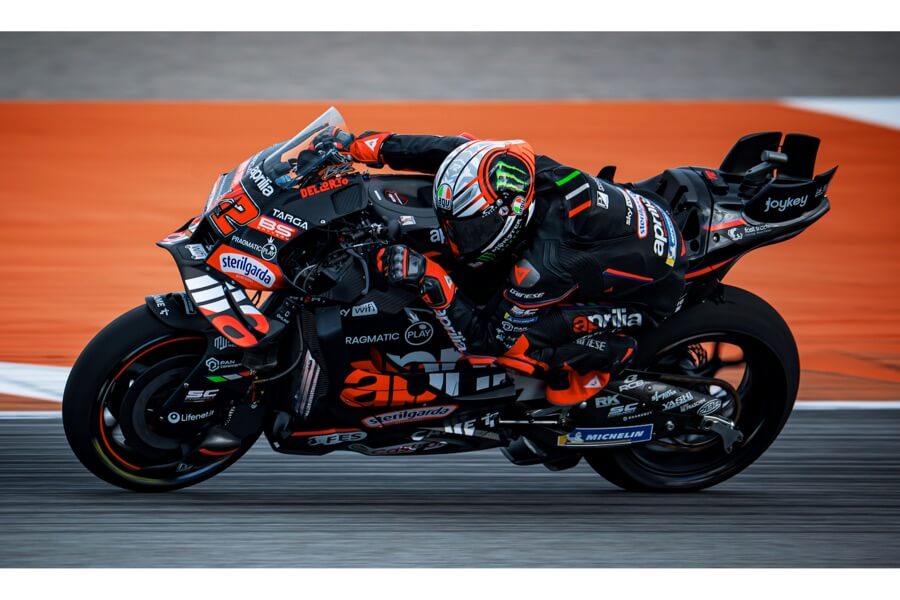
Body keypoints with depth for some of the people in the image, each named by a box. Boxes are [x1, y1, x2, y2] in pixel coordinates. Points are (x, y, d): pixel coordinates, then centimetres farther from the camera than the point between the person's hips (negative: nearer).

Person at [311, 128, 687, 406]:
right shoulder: (517, 166, -21)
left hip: (651, 294, -8)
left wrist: (430, 281, -37)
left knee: (517, 343, -24)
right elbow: (452, 149, -6)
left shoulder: (543, 267, -38)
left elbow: (483, 343, -27)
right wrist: (361, 146, -8)